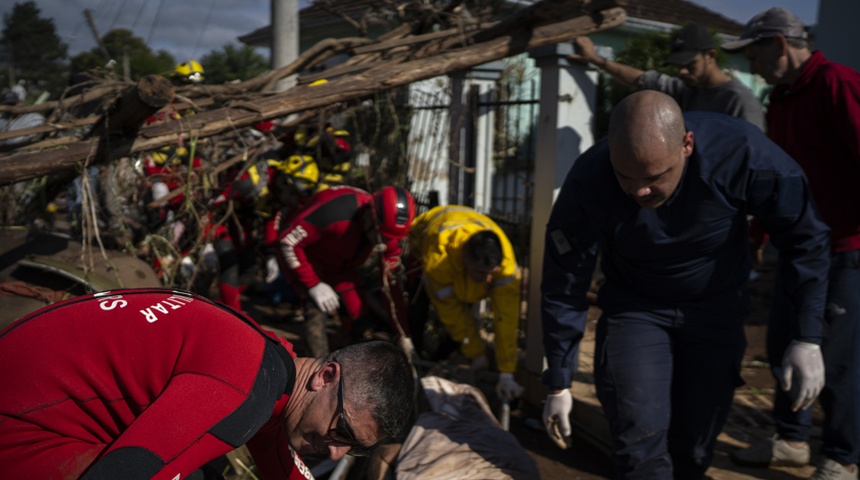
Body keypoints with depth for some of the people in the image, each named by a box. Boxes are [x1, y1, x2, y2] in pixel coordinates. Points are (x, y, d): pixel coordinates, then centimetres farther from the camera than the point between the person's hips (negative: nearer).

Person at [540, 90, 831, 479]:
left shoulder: (741, 152, -29)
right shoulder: (588, 183, -28)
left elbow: (805, 237, -14)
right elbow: (563, 289, -18)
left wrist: (807, 340, -16)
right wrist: (558, 384, -10)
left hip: (715, 310, 1)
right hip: (634, 307, -1)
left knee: (694, 447, 8)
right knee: (642, 436, -15)